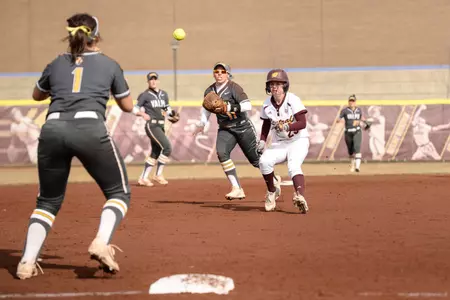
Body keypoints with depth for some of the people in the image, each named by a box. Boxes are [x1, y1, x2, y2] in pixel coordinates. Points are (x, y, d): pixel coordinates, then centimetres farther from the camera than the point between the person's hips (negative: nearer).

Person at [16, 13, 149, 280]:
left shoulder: (57, 64, 22)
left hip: (53, 129, 3)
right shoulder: (109, 65, 17)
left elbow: (37, 95, 41)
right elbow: (127, 106, 25)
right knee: (119, 192, 12)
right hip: (90, 128, -3)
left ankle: (27, 262, 3)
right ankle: (101, 243, -14)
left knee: (48, 200, 18)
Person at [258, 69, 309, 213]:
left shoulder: (293, 100, -15)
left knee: (293, 166, -31)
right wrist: (262, 141, 3)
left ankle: (300, 197, -49)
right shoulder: (267, 104, -1)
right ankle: (272, 192, 0)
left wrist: (287, 127, -34)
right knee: (264, 161, -23)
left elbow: (302, 123, -19)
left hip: (298, 141, -4)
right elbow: (266, 123, 16)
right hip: (278, 144, 4)